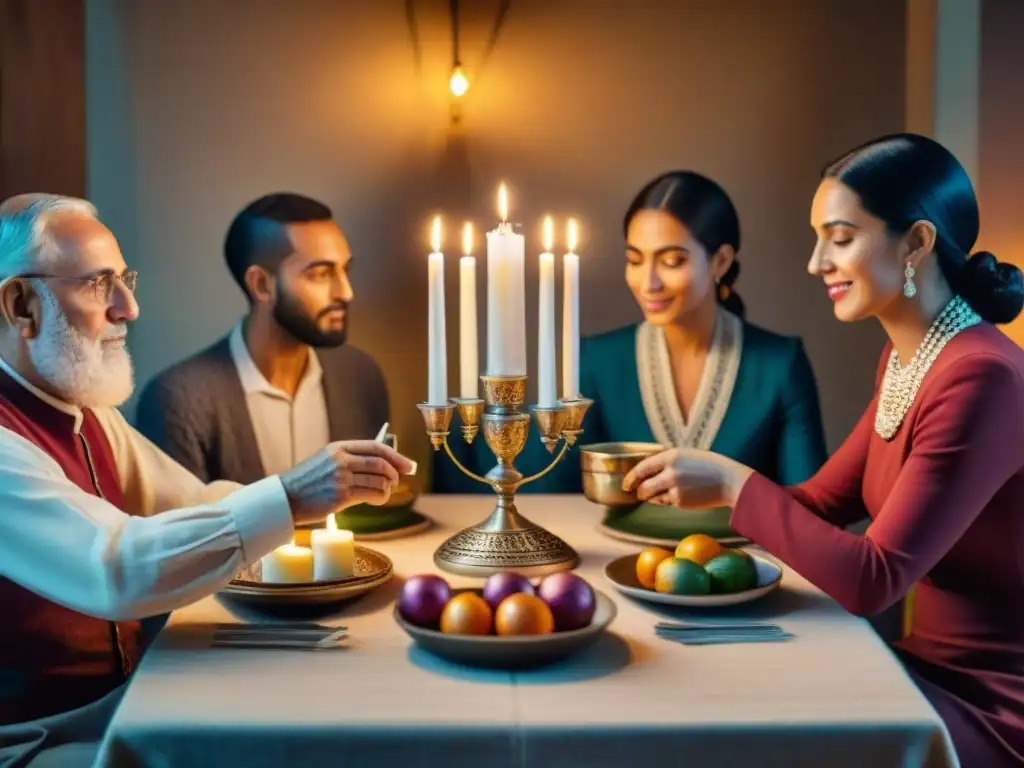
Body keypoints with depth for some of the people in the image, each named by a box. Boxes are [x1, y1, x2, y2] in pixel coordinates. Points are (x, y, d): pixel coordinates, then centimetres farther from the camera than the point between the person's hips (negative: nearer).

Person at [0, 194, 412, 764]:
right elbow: (113, 571, -34)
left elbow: (195, 504, 9)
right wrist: (288, 498, -34)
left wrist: (336, 489, -6)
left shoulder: (85, 410, 10)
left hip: (120, 699, 8)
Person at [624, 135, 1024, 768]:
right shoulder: (902, 358, 5)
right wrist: (699, 481, -6)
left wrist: (734, 484, -22)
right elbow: (820, 503, 7)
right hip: (936, 668, 7)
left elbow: (874, 582, -27)